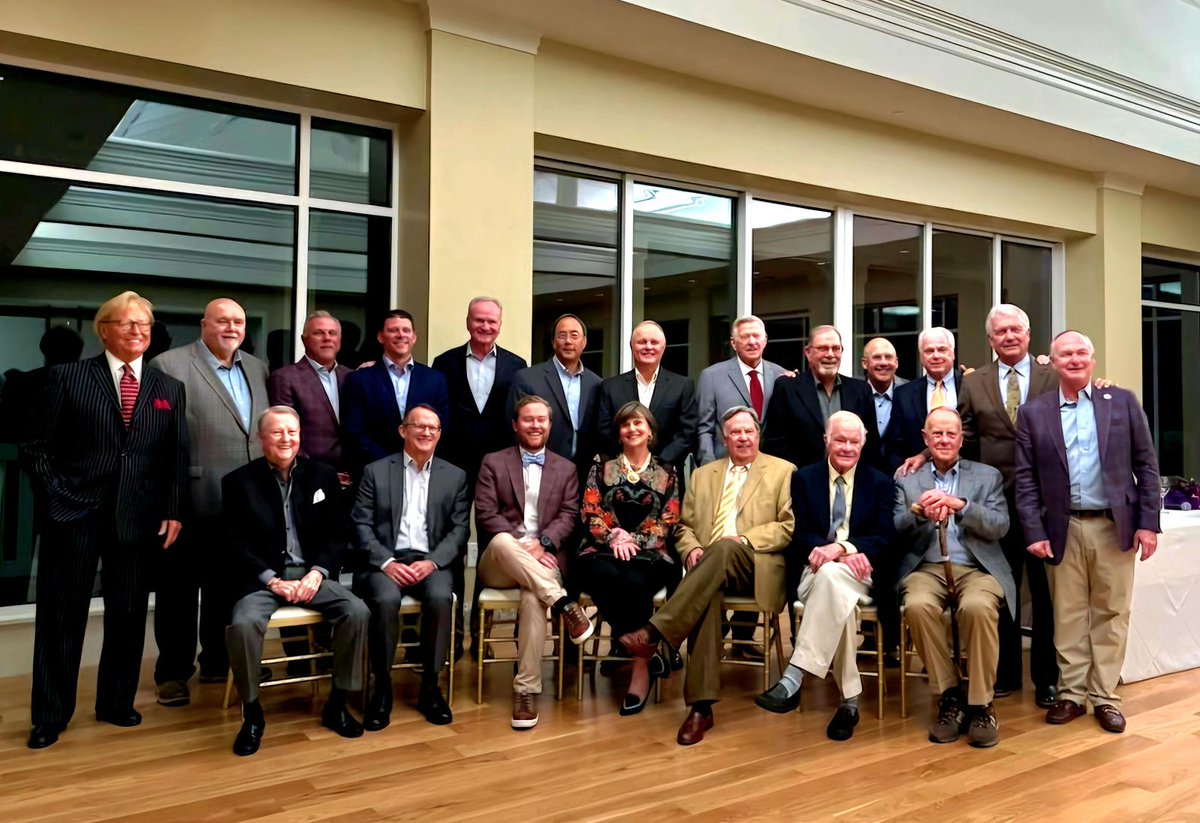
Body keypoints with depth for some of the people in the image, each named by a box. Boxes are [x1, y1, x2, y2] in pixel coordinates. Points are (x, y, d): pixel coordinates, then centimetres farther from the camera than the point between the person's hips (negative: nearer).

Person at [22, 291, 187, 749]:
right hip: (73, 514, -2)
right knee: (62, 617, 5)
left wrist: (173, 512, 1)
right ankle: (50, 716, 17)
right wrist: (55, 498, -7)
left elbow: (177, 458, 8)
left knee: (128, 616, 10)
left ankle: (116, 703, 26)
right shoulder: (67, 377, 1)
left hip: (139, 518, 3)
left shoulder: (168, 389, 10)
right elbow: (37, 447, 0)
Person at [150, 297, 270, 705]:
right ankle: (173, 672, 18)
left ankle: (217, 661, 29)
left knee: (227, 587, 16)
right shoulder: (169, 365, -6)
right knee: (179, 589, 6)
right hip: (192, 502, -5)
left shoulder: (257, 368, 13)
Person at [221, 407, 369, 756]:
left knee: (357, 612, -23)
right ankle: (252, 714, -9)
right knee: (242, 624, -32)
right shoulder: (239, 481, 1)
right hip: (262, 578, -2)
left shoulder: (323, 475, 7)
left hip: (312, 573, 2)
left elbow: (336, 535, 7)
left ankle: (337, 704, -4)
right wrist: (272, 580, -15)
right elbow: (235, 544, -3)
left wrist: (316, 573, -10)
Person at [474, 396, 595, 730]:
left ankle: (526, 689, -29)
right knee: (503, 540, -38)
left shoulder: (565, 468, 18)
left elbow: (569, 516, 5)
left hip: (543, 560, 0)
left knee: (533, 596, -35)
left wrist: (542, 544, -15)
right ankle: (564, 605, -36)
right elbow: (486, 515, -1)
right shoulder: (493, 463, 11)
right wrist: (521, 548, -15)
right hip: (498, 563, 0)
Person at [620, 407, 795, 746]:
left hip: (755, 567, -2)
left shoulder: (783, 471, 13)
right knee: (708, 597, -35)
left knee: (724, 549, -38)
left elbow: (789, 526, 3)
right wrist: (692, 549, -3)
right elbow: (685, 526, 21)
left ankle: (655, 632, -41)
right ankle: (700, 706, -37)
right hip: (708, 568, 2)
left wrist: (744, 541, -11)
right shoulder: (702, 475, 24)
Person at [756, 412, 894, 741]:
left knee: (831, 575, -38)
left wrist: (841, 547, -19)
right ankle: (850, 700, -33)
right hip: (813, 571, 1)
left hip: (861, 572, 0)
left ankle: (793, 680, -45)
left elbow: (884, 540, 1)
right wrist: (848, 553, -16)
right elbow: (801, 535, 2)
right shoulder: (804, 478, 13)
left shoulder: (880, 482, 12)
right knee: (838, 596, -37)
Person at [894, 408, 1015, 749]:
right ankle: (949, 696, -15)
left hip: (977, 568, 0)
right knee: (918, 605, -34)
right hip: (926, 569, 1)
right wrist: (920, 514, -17)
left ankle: (981, 704, -18)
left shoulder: (988, 476, 15)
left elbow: (1000, 526, 1)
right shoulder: (908, 483, 16)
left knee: (978, 607, -35)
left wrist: (960, 505, -15)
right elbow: (896, 534, 5)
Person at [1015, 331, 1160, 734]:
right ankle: (1072, 694, 18)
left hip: (1115, 526, 0)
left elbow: (1146, 465, 4)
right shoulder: (1033, 412, 3)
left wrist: (1148, 522, -3)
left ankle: (1105, 696, 17)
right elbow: (1025, 478, 1)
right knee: (1068, 616, 7)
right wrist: (1034, 532, -6)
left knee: (1111, 614, 7)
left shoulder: (1123, 402, 4)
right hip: (1063, 529, 0)